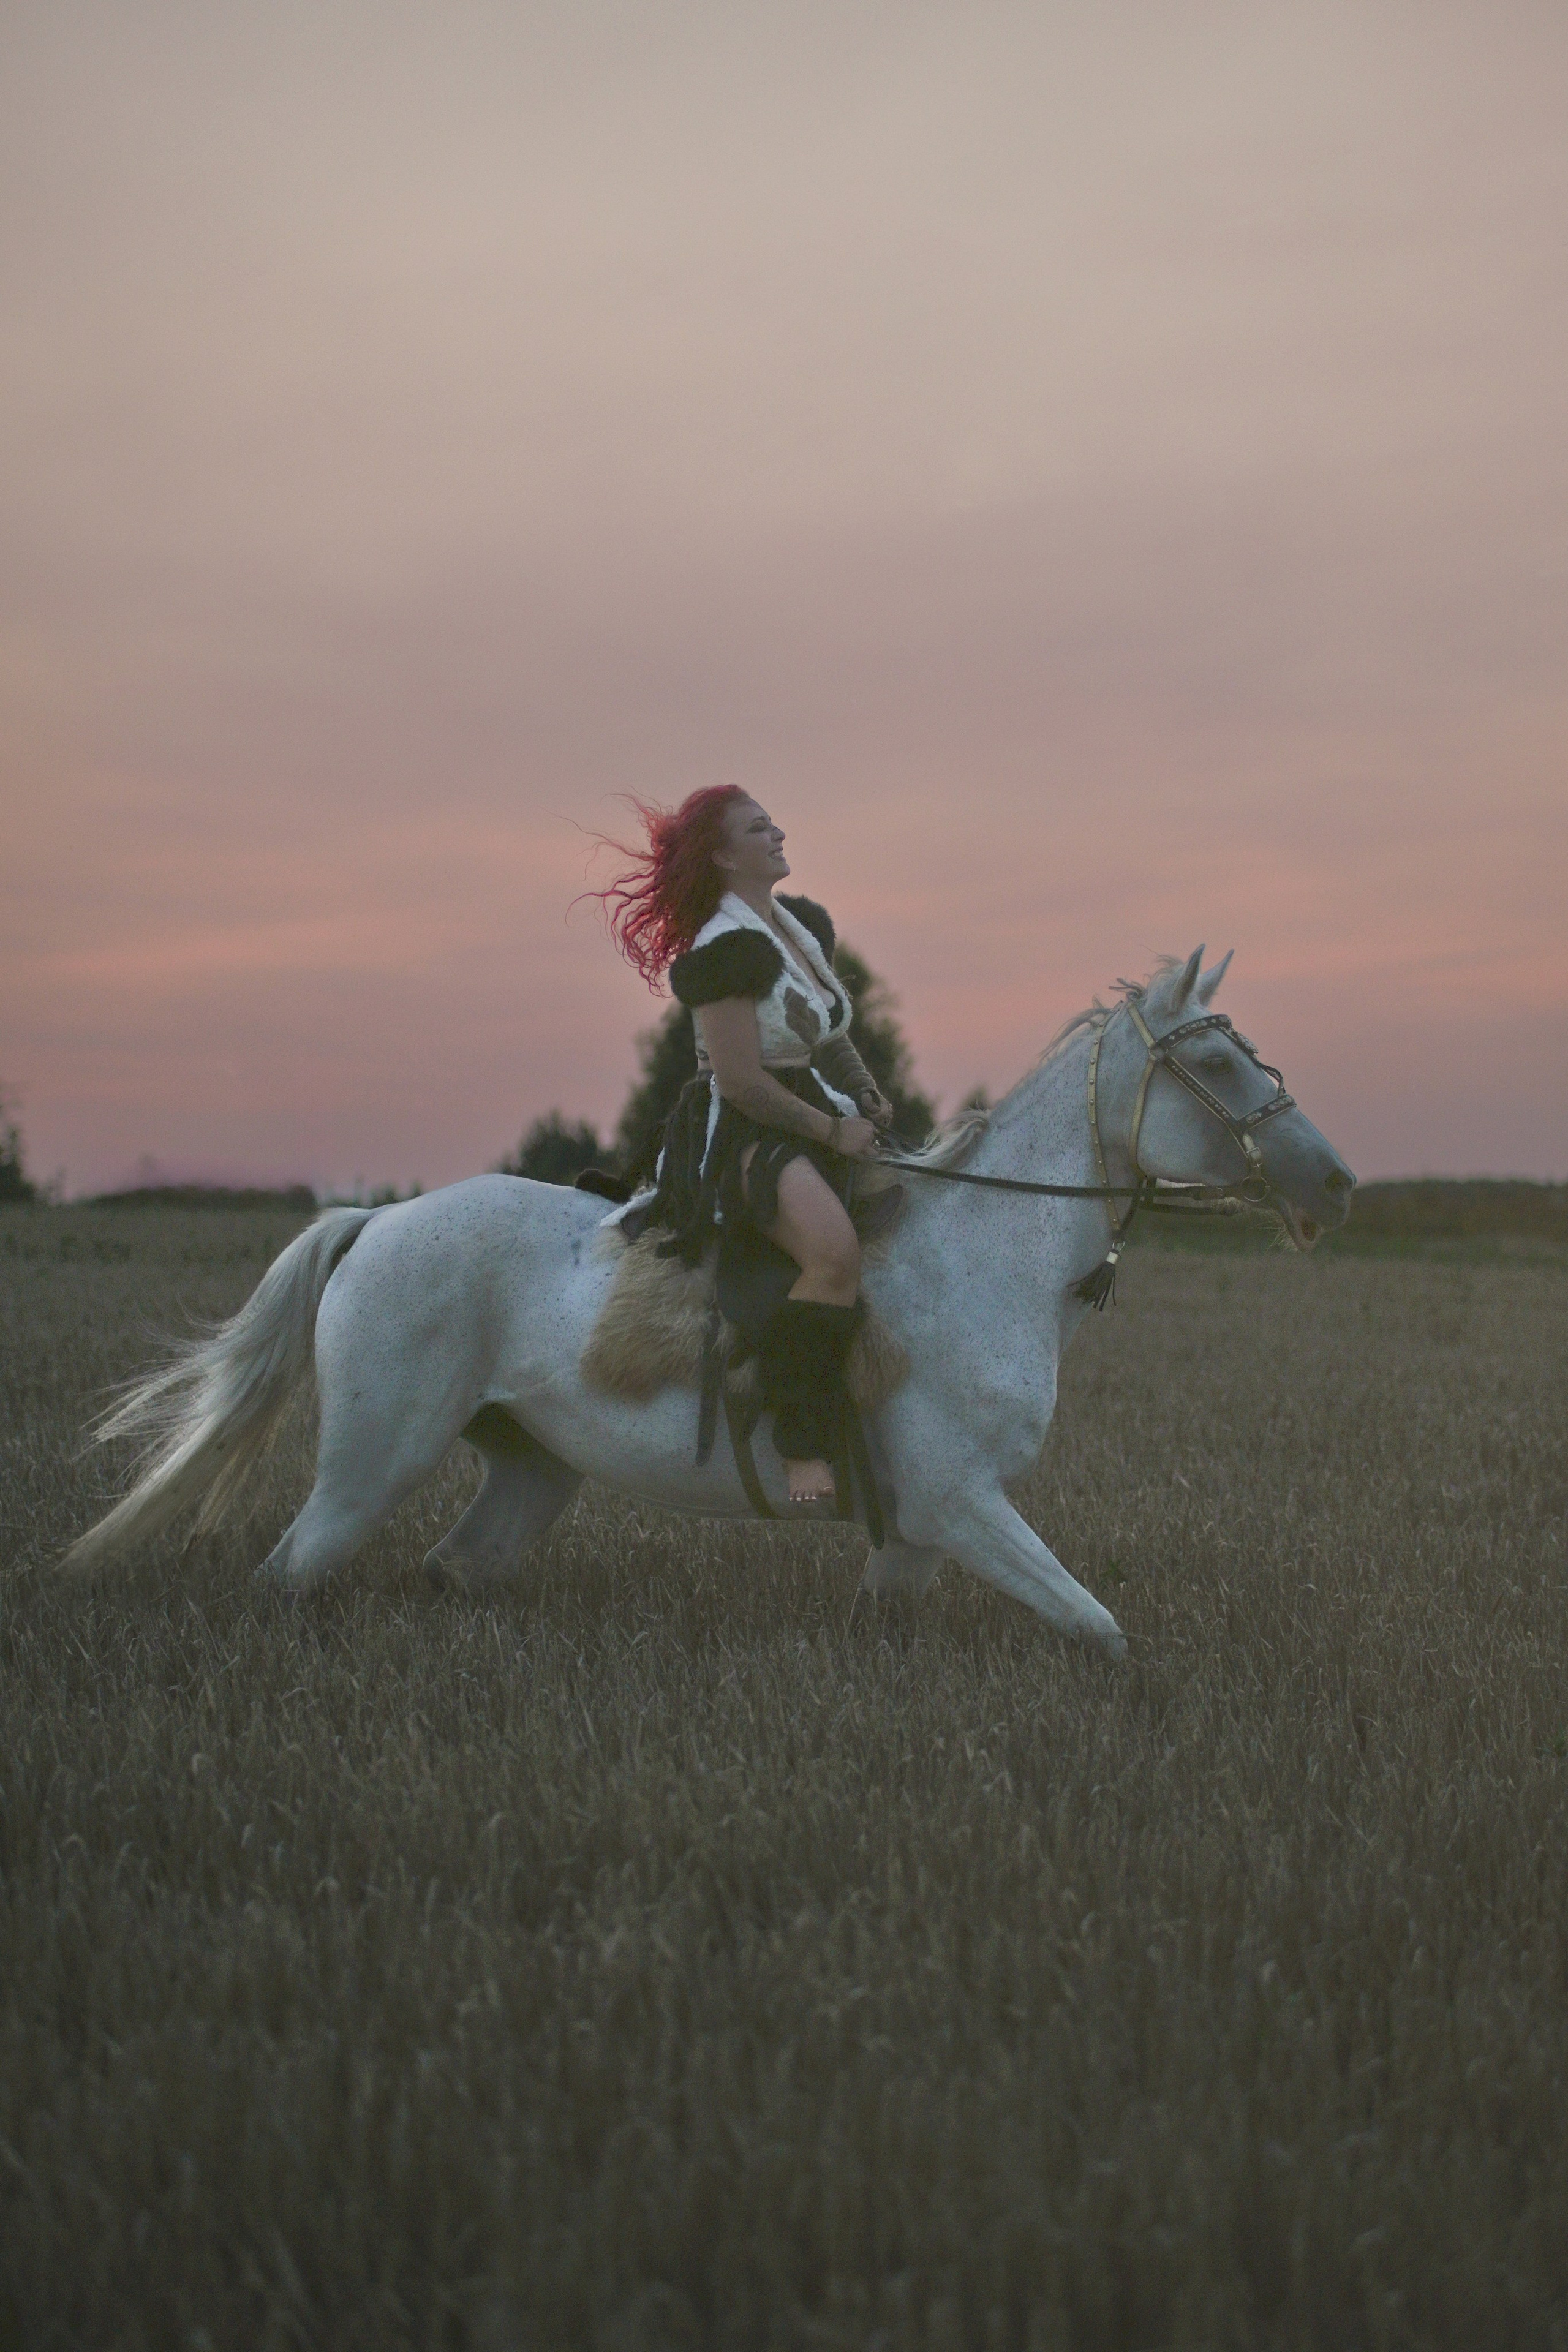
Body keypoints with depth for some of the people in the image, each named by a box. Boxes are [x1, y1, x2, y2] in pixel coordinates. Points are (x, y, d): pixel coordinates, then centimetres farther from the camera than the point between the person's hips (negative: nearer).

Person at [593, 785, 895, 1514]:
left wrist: (870, 1099, 10)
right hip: (742, 1135, -11)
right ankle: (804, 1453, -35)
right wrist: (834, 1131, -14)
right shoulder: (724, 953, -16)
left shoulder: (805, 922, 13)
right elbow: (740, 1082, -21)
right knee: (836, 1252, -36)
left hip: (828, 1122, 11)